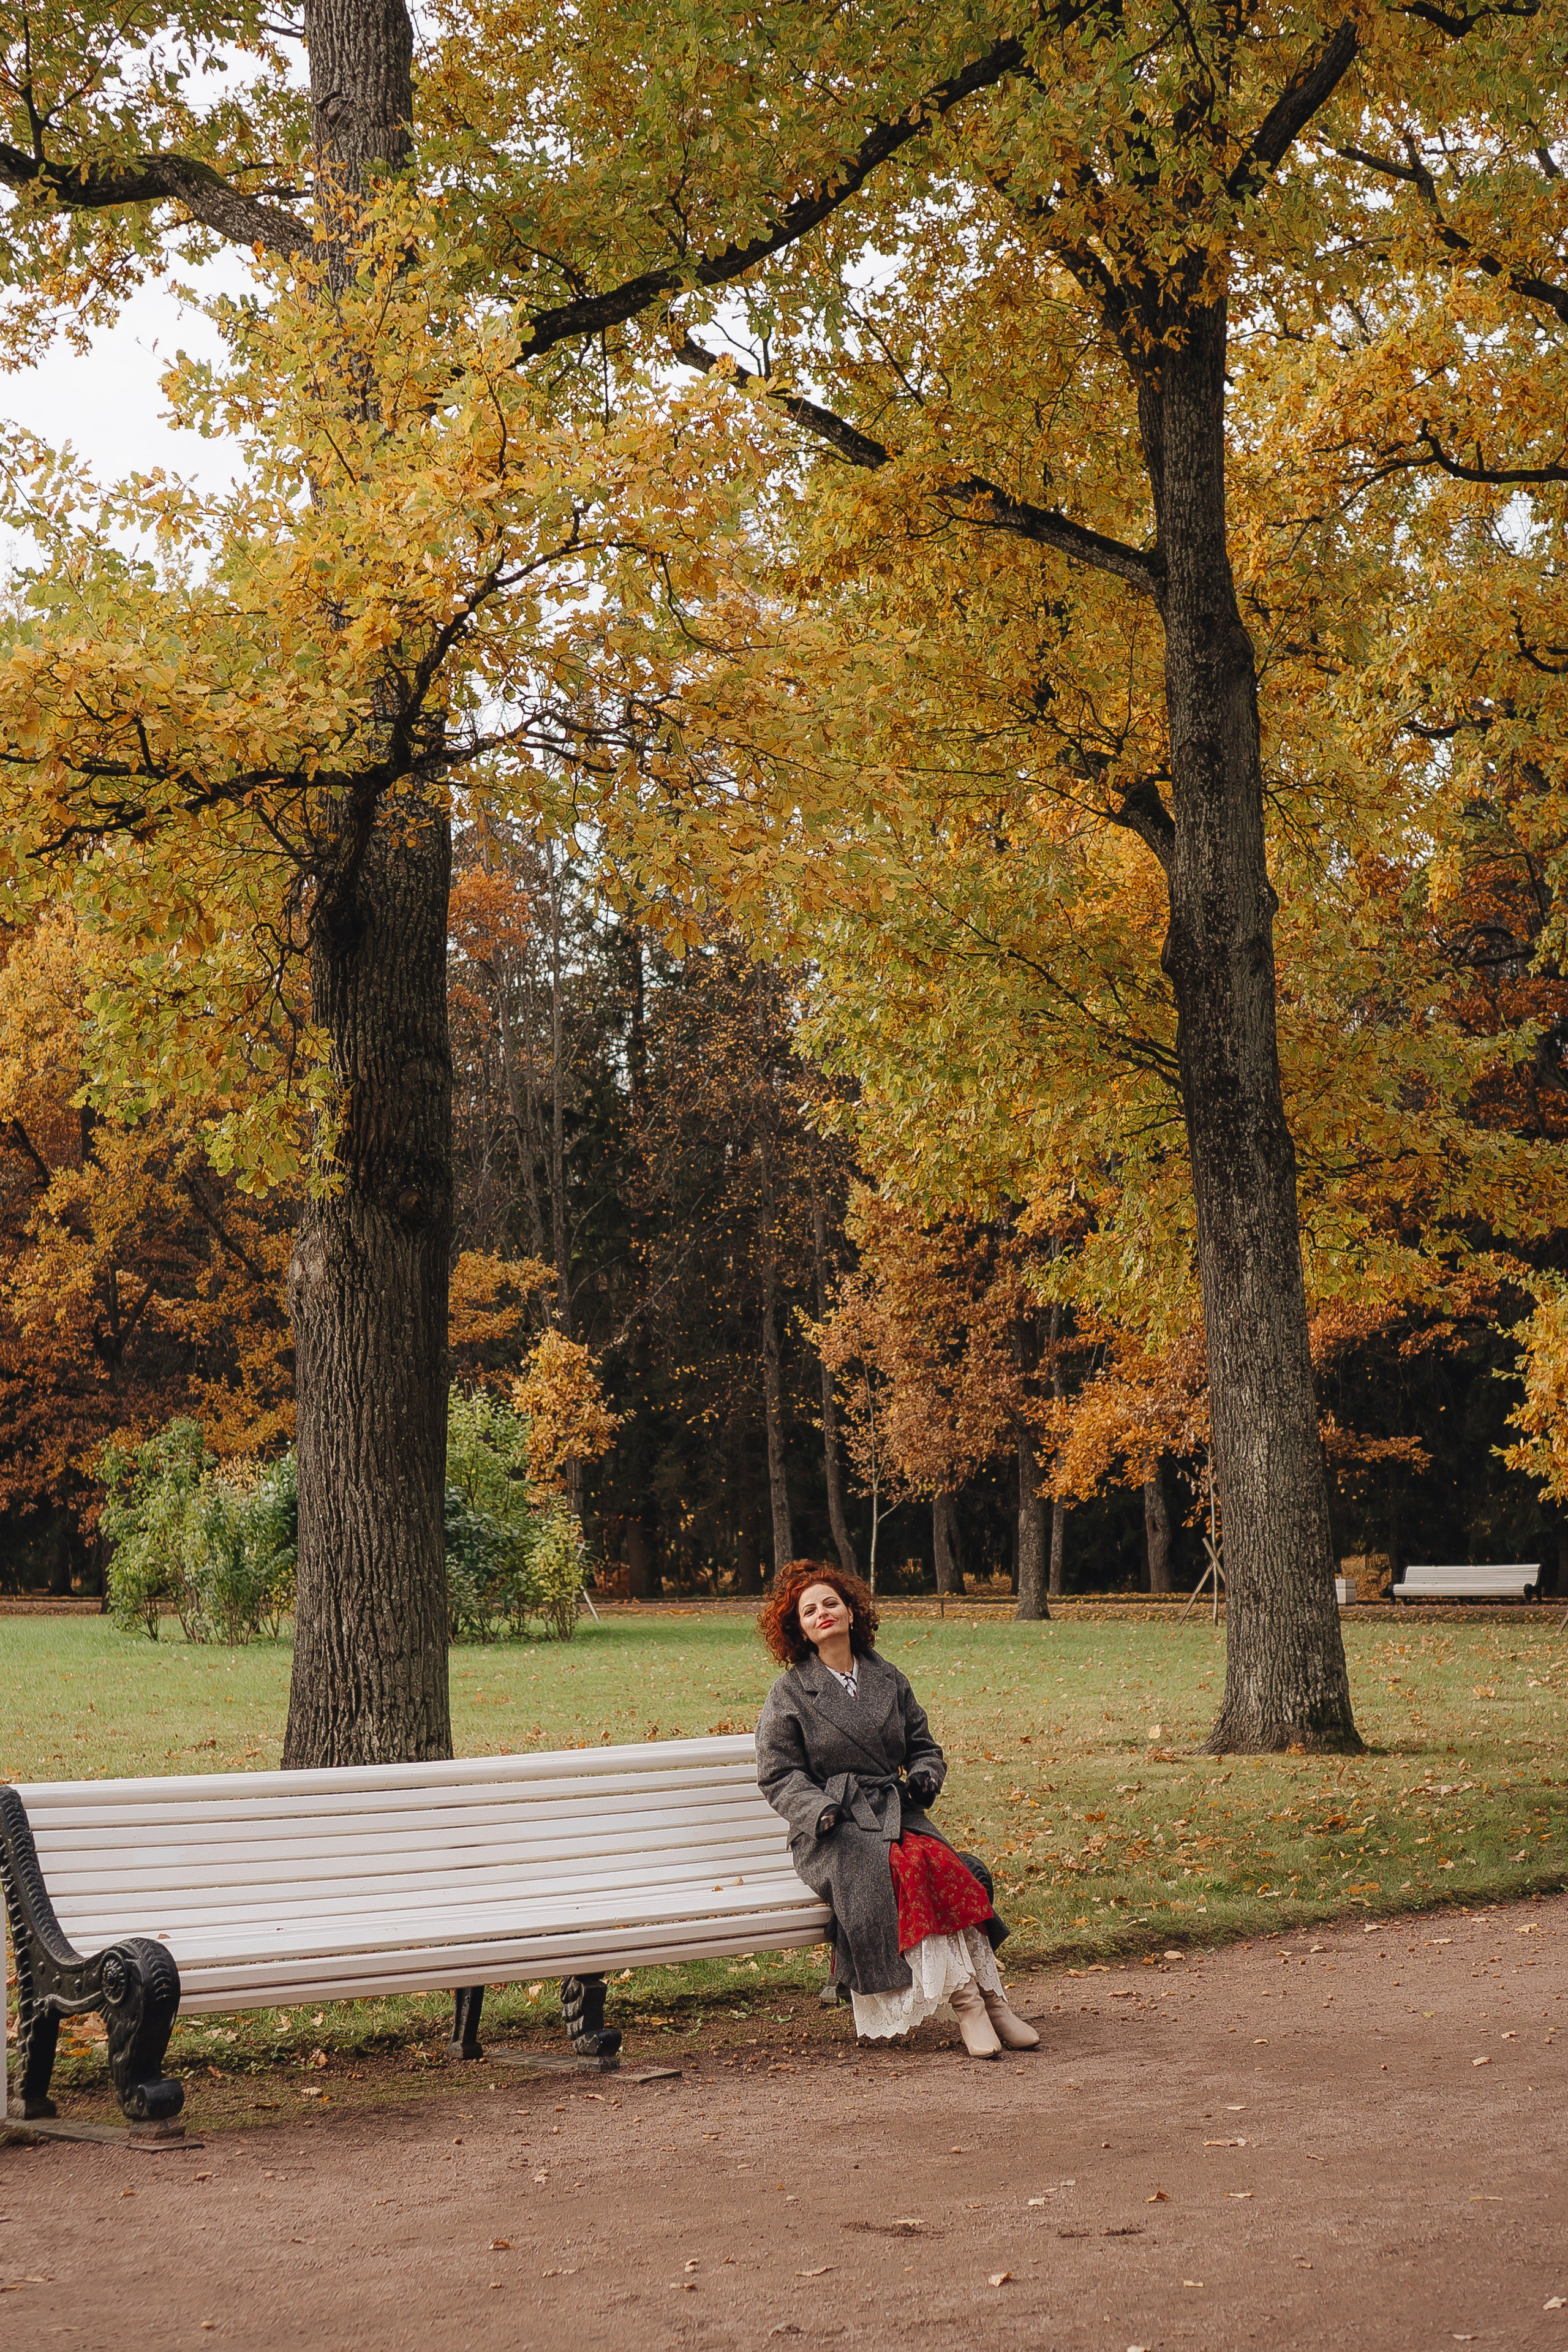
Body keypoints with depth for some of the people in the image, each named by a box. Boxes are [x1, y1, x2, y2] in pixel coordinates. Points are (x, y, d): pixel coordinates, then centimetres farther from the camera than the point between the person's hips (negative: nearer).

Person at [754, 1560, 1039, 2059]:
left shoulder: (888, 1681, 17)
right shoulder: (789, 1693, 6)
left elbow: (924, 1747, 22)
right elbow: (779, 1774, 3)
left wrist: (925, 1776, -1)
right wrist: (820, 1810, -15)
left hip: (894, 1812, 3)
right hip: (831, 1829, -3)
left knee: (940, 1863, -30)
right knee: (892, 1868, -34)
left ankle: (987, 2000, -31)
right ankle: (967, 1999, -33)